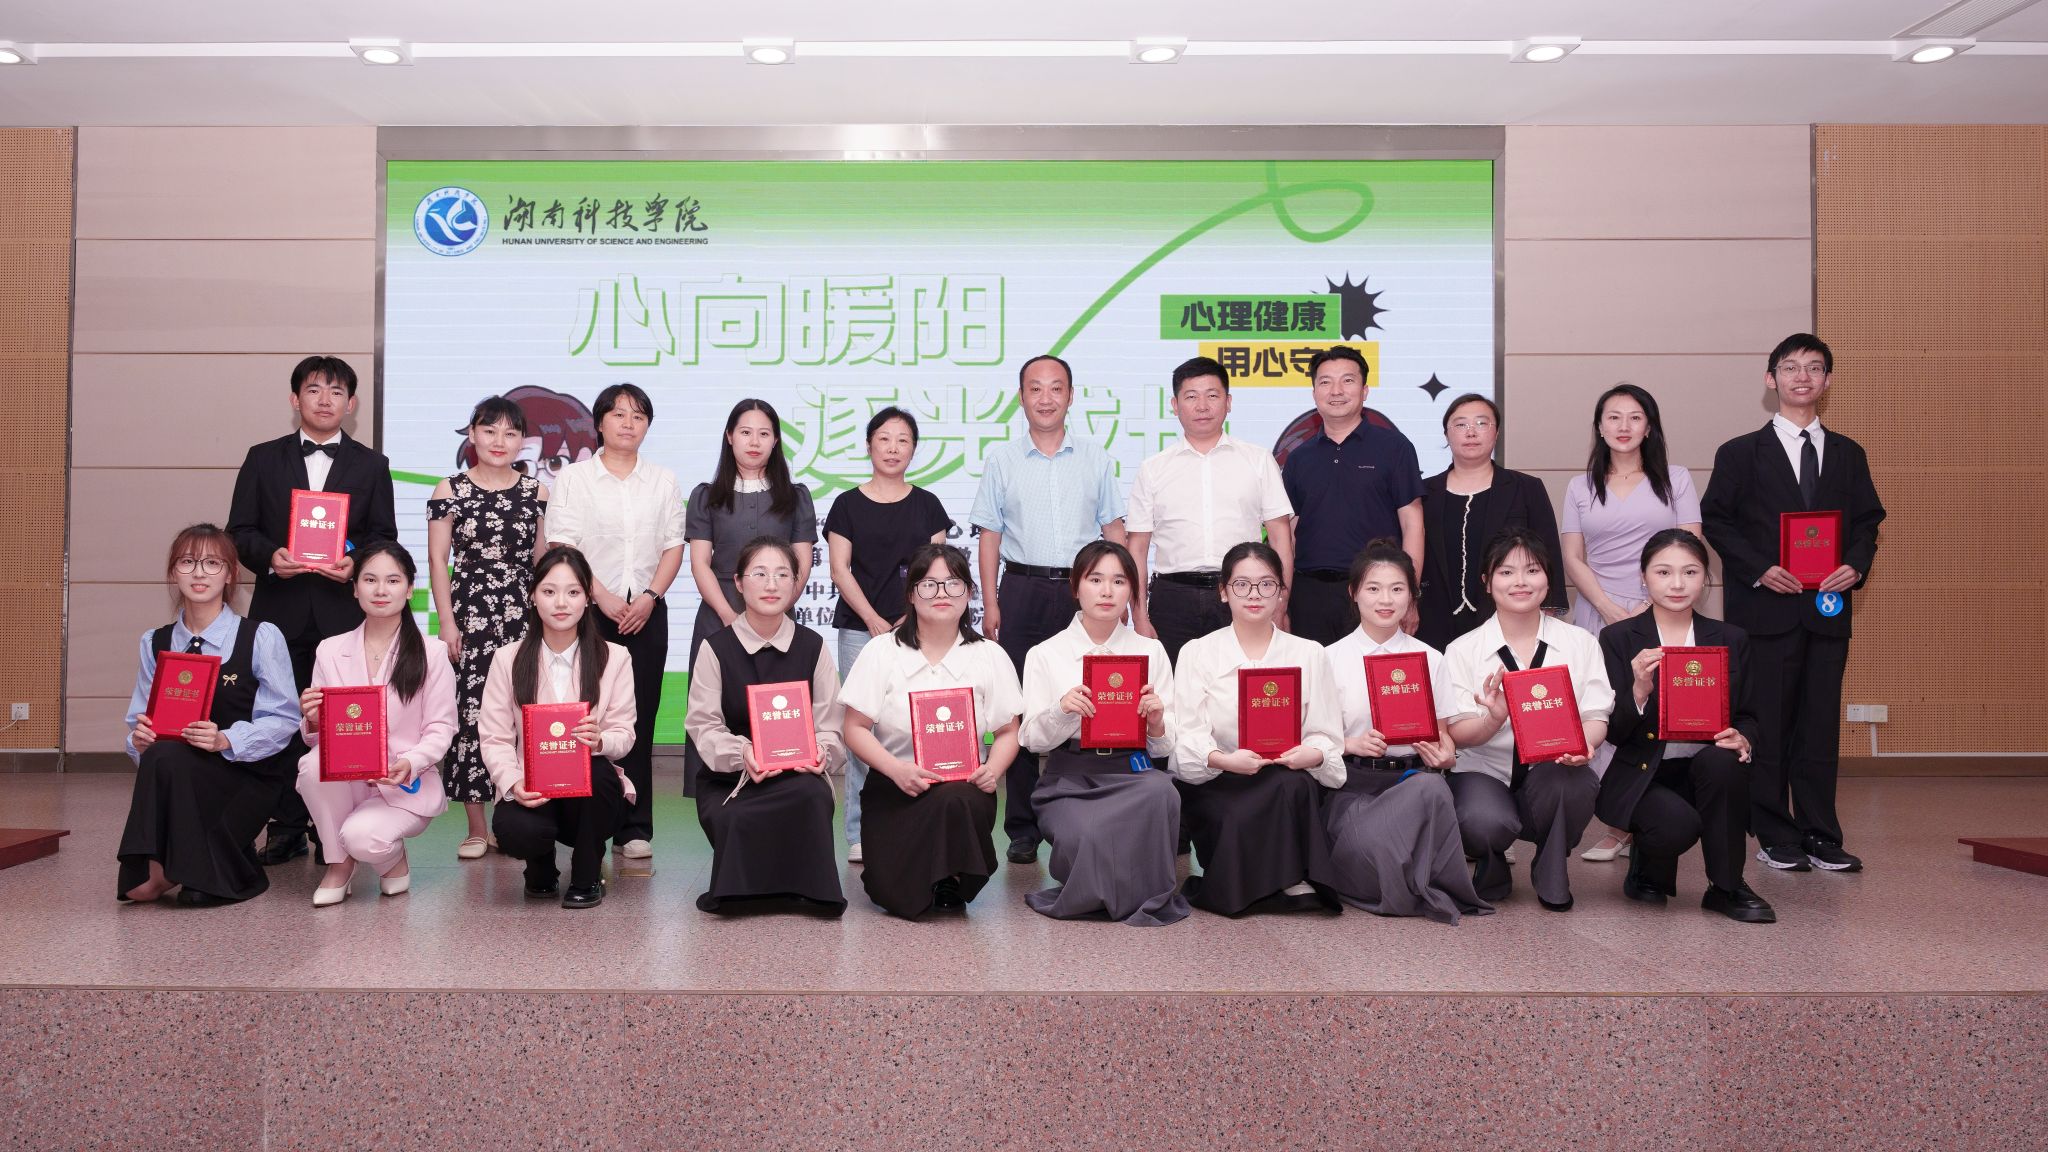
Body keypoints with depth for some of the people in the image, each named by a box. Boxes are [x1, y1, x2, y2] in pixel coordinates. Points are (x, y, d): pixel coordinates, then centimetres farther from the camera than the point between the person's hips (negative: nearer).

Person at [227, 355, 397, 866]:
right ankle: (286, 826, 13)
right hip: (280, 610, 1)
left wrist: (357, 563, -13)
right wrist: (270, 555, -13)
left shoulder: (371, 465, 9)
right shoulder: (263, 459, 10)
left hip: (343, 611, -1)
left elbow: (385, 537, 6)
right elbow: (240, 531, 6)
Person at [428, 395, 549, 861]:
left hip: (523, 614, 2)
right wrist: (447, 622, -3)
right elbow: (439, 560, 3)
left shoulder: (537, 492, 9)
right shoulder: (450, 491, 4)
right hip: (470, 613, -1)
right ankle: (477, 827, 6)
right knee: (471, 710, -3)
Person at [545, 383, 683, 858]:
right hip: (587, 611, -2)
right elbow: (561, 547, -3)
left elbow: (673, 547, 9)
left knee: (638, 718, 0)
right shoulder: (573, 479, 5)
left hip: (646, 613, 2)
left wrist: (650, 597, -6)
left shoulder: (663, 481, 13)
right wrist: (603, 597, -12)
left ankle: (634, 828, 4)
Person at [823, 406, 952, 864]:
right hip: (860, 629, -1)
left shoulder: (927, 505, 11)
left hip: (916, 630, 1)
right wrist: (874, 620, -9)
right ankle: (861, 833, 3)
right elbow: (840, 570, 1)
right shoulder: (848, 504, 6)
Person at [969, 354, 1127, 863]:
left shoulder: (1096, 459, 11)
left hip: (1083, 592, 0)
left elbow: (1114, 531, 12)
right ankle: (1023, 828, 6)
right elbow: (990, 535, 8)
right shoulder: (1002, 459, 9)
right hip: (1023, 590, 0)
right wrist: (991, 602, 0)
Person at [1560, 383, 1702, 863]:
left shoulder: (1675, 480, 8)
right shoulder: (1581, 487, 12)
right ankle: (1620, 822, 1)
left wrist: (1650, 608, -11)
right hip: (1598, 613, 1)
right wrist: (1611, 610, -8)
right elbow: (1573, 559, 5)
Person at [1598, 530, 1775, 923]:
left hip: (1707, 772, 3)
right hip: (1640, 776, -3)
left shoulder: (1730, 640, 8)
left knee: (1723, 760, -32)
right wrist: (1639, 691, -26)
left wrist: (1742, 739, -14)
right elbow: (1612, 732, -7)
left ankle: (1726, 888, -13)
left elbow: (1747, 717, 10)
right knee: (1678, 824, -32)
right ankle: (1646, 873, 8)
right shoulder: (1618, 639, -2)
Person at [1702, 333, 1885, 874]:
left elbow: (1867, 521, 13)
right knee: (1767, 724, 0)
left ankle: (1820, 837, 13)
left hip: (1827, 607, 3)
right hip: (1765, 609, -3)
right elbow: (1716, 521, -1)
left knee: (1821, 724, 5)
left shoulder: (1848, 455, 14)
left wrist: (1856, 565, -6)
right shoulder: (1741, 454, 3)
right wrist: (1759, 569, -13)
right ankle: (1775, 838, 9)